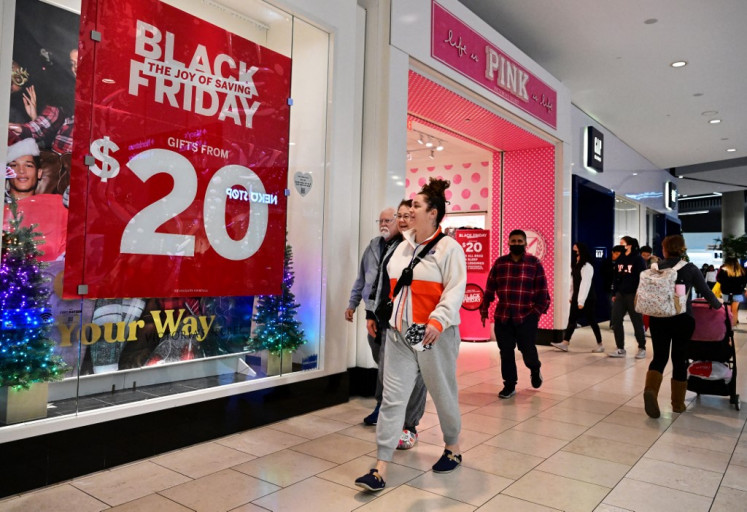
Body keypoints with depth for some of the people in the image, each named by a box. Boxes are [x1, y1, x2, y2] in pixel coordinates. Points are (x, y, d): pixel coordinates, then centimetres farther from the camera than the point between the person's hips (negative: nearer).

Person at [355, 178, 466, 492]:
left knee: (442, 394, 12)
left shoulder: (448, 247, -8)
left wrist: (438, 320, -30)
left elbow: (455, 290, -18)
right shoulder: (403, 247, 14)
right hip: (399, 334, 6)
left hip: (435, 335, -6)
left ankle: (452, 447, 38)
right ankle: (381, 468, 5)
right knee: (392, 398, 2)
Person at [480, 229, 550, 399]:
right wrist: (484, 310, 7)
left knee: (527, 349, -1)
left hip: (526, 316, -2)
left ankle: (535, 369, 34)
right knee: (506, 352, 4)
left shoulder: (534, 263, 1)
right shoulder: (499, 263, 6)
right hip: (502, 316, 2)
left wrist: (539, 309, -7)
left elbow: (542, 289, 0)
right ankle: (509, 385, 19)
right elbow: (490, 288, 8)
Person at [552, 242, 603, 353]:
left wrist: (581, 301, -22)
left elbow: (585, 284, -20)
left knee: (591, 321, 1)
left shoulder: (587, 266, -16)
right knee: (571, 320, 3)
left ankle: (600, 345, 14)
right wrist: (572, 296, 11)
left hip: (587, 299, -8)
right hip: (577, 298, 8)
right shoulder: (575, 265, 13)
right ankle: (565, 343, 3)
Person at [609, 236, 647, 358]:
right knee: (615, 321, 1)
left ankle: (642, 348, 20)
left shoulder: (638, 259, -8)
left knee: (637, 322, 5)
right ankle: (620, 349, 11)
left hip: (633, 295, -6)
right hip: (620, 294, 6)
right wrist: (614, 293, 11)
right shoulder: (620, 259, 10)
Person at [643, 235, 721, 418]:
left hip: (659, 317, 1)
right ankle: (678, 403, 18)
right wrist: (718, 305, 23)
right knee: (679, 358, 9)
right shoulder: (690, 268, -2)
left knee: (659, 356, 8)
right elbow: (706, 292, 3)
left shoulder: (657, 267, 1)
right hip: (683, 319, -1)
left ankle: (650, 389, -18)